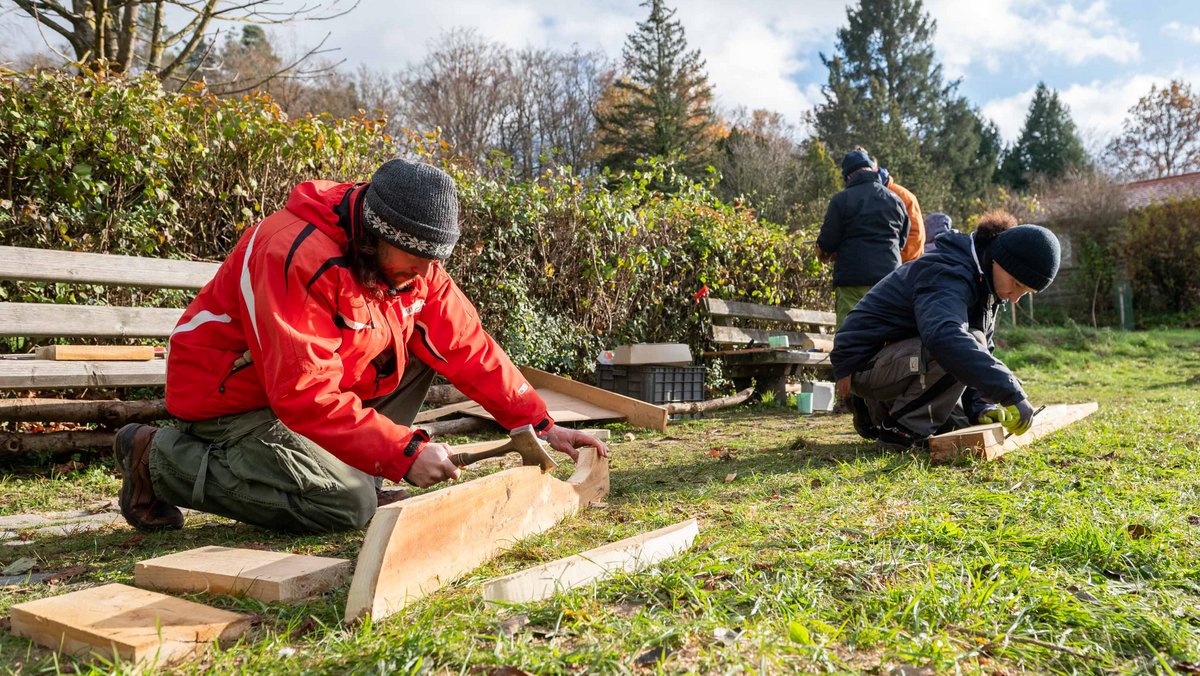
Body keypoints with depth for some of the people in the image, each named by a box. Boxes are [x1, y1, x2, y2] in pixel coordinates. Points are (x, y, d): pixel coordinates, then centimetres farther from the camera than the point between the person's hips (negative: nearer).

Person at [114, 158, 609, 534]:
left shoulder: (412, 262, -6)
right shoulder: (298, 256, -32)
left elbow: (467, 347, -5)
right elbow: (305, 394, -36)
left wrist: (538, 426, -10)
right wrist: (403, 453, -37)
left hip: (300, 383, 8)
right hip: (230, 399, -8)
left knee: (419, 346, -4)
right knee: (349, 507, -19)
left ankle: (351, 471, 1)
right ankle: (162, 459, -4)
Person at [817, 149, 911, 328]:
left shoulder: (841, 200, -3)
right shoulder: (895, 199, 13)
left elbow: (826, 243, -5)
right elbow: (903, 240, 20)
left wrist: (825, 253, 17)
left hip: (853, 281, -4)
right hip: (890, 278, 4)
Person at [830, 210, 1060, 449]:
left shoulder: (983, 286, 7)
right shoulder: (948, 274, -24)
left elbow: (981, 352, 11)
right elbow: (945, 337, -45)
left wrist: (981, 406, -5)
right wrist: (1011, 393, -46)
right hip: (864, 363, -10)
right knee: (965, 347, -27)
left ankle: (879, 409, 17)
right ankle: (904, 426, -15)